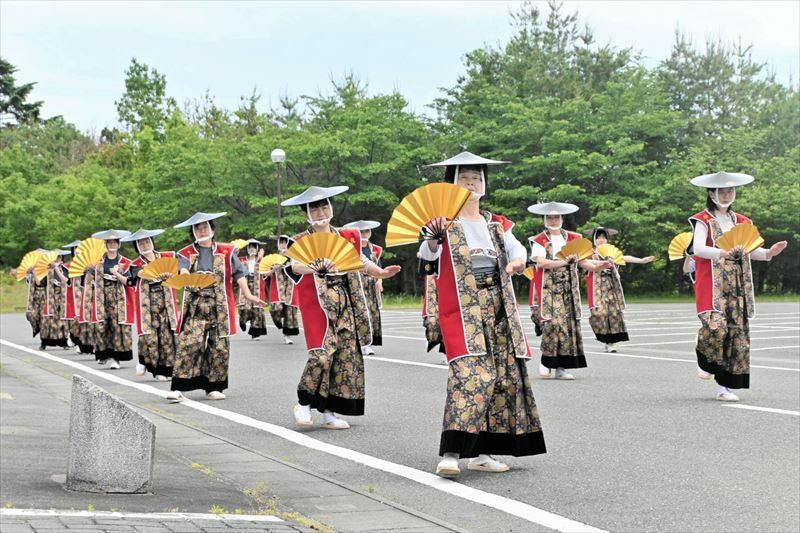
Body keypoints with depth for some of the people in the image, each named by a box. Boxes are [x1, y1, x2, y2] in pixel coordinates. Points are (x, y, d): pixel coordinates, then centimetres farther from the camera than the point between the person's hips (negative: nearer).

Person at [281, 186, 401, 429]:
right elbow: (294, 266, -19)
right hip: (318, 305, -5)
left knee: (347, 355, 2)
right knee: (322, 353, -18)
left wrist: (381, 273, 3)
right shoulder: (302, 241, 0)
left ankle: (329, 412, 10)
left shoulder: (346, 237, 15)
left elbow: (360, 261, 22)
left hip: (346, 304, 5)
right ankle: (304, 404, 1)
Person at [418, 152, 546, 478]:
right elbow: (427, 254, -15)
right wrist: (433, 237, -37)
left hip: (500, 309, 6)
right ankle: (450, 454, -22)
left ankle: (482, 452, 12)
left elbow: (517, 249, 8)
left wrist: (517, 261, -16)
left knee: (507, 376, 4)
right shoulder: (445, 222, 0)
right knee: (471, 374, -21)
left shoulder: (497, 224, 16)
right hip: (463, 311, -6)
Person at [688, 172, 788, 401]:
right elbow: (698, 248, -16)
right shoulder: (703, 220, -1)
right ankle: (705, 361, 8)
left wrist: (769, 253, -7)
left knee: (738, 330, 0)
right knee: (716, 326, -24)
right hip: (712, 283, -5)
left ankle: (725, 385, 7)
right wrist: (723, 253, -32)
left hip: (737, 285, 6)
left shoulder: (741, 221, 17)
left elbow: (752, 251, 14)